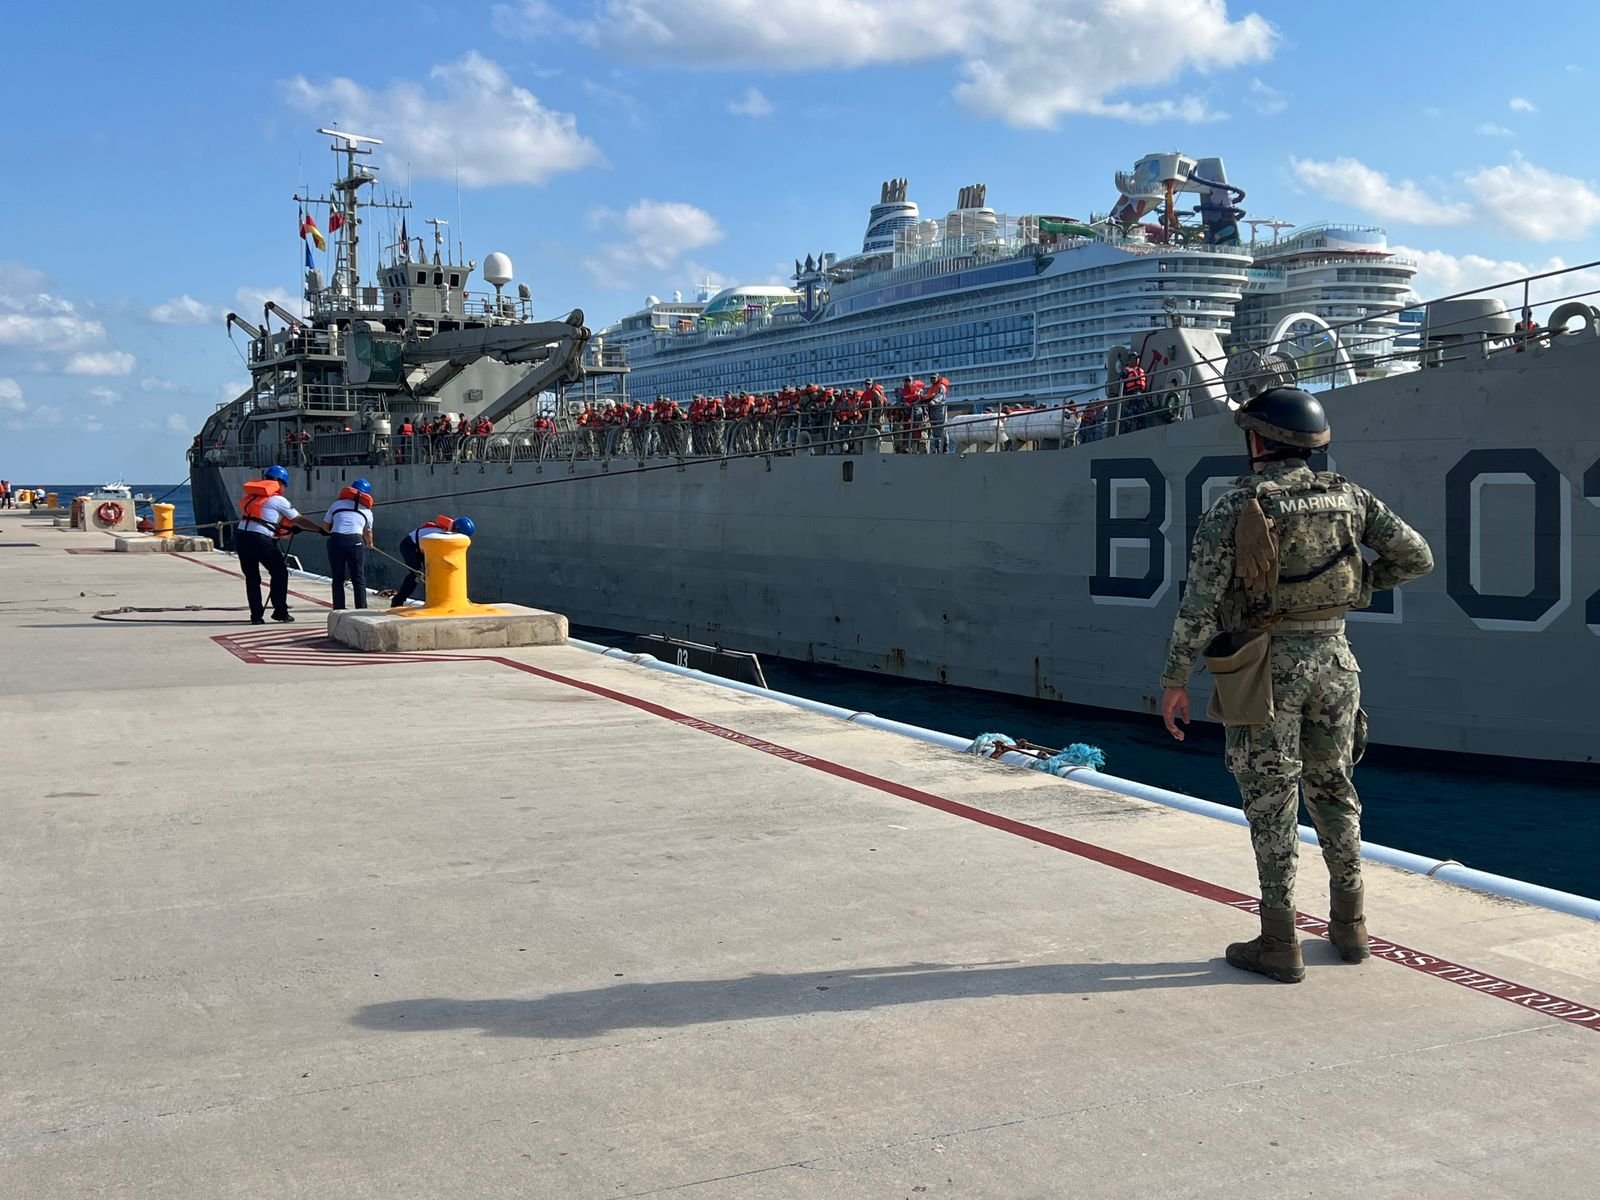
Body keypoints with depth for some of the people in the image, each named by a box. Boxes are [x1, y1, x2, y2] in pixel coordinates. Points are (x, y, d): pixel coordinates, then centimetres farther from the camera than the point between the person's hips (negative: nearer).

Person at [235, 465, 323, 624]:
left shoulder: (251, 496, 20)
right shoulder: (278, 499, 2)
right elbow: (300, 520, 6)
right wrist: (320, 529, 17)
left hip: (240, 536, 6)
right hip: (260, 539, -6)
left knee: (252, 577, 13)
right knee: (280, 572, 11)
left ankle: (256, 615, 10)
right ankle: (280, 611, 12)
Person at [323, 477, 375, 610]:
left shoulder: (337, 504, 20)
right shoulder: (366, 509, 19)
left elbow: (325, 526, 18)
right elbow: (368, 532, 24)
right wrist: (369, 544, 45)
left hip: (335, 541, 1)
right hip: (355, 542, -1)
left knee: (338, 579, 8)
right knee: (359, 579, 6)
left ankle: (339, 611, 6)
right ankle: (361, 610, 3)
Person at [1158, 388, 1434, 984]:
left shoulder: (1233, 509, -11)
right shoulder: (1348, 497, 2)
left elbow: (1198, 603, -13)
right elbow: (1417, 557, 5)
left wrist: (1174, 679, -6)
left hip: (1268, 666, -4)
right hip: (1333, 659, 4)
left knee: (1270, 801, 2)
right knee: (1332, 788, 17)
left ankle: (1279, 943, 6)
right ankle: (1350, 927, 24)